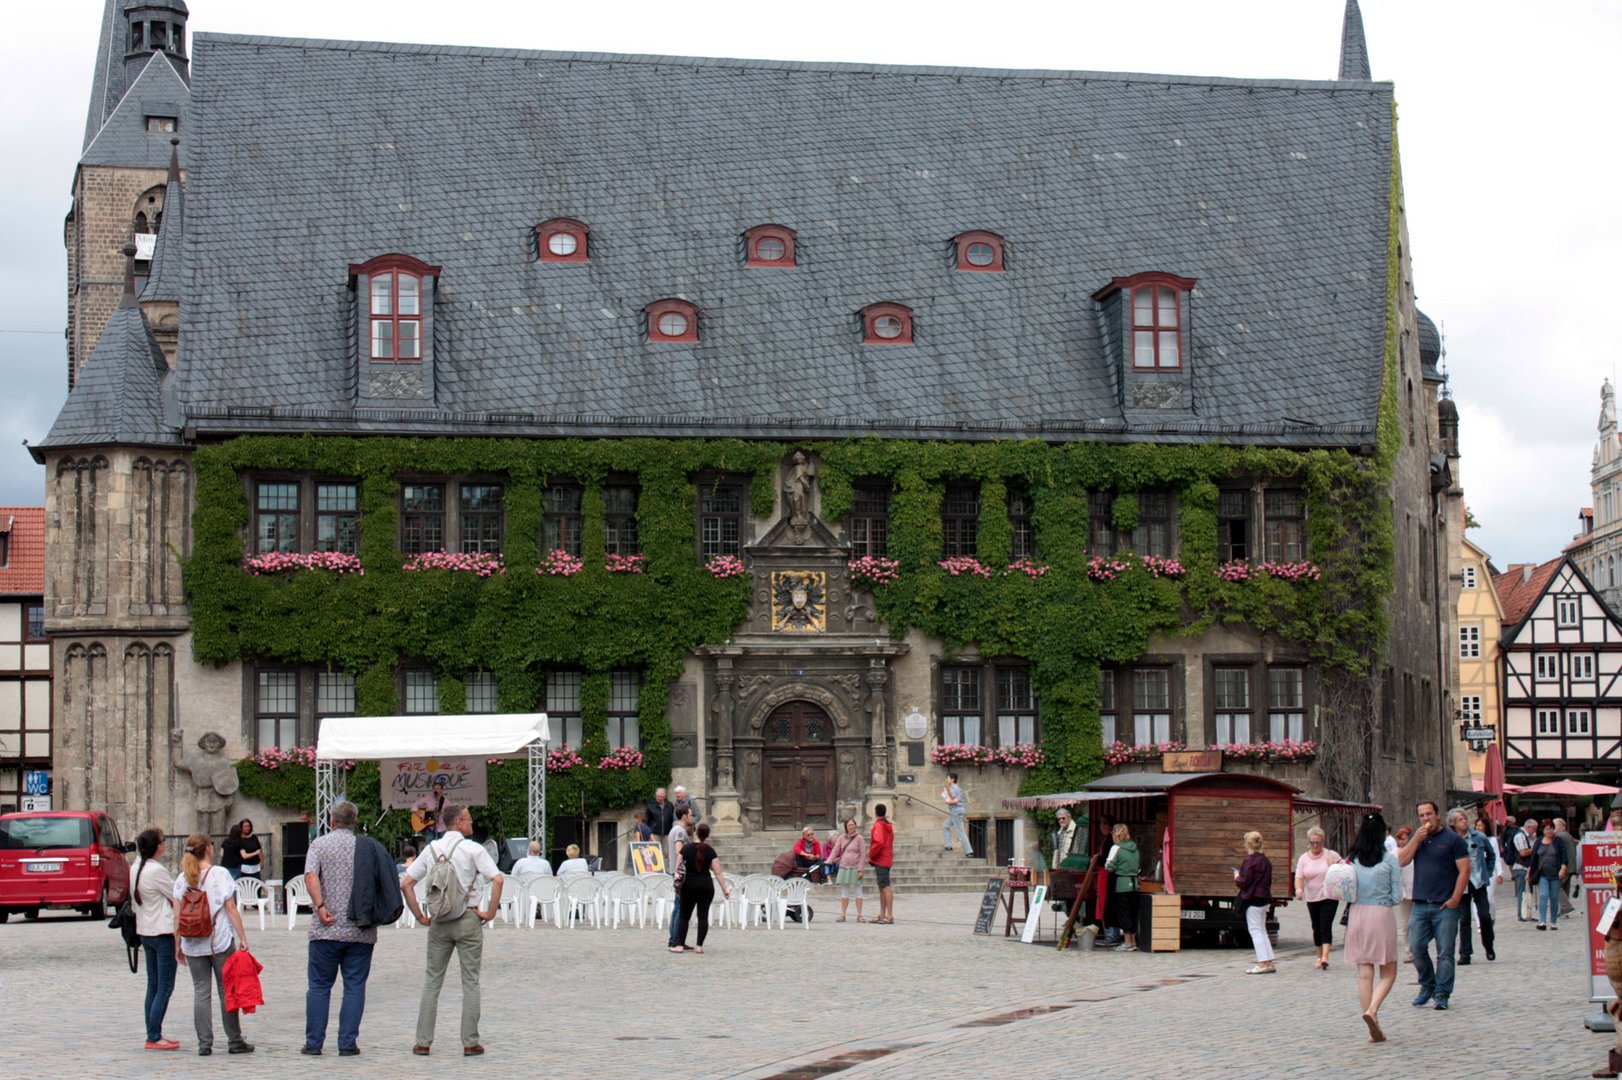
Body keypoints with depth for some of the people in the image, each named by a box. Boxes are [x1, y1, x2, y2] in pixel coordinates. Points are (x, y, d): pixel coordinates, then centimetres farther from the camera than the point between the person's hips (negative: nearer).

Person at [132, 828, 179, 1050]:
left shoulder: (136, 868, 8)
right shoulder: (157, 871, -18)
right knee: (165, 988, -5)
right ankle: (154, 1037, -8)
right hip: (163, 932, -9)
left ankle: (153, 1035, 13)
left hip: (145, 931, 9)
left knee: (153, 986, 12)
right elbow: (178, 898, -10)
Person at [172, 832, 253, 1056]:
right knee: (227, 991, 5)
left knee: (201, 992, 5)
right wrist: (242, 937, -4)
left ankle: (204, 1043, 1)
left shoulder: (183, 879, 3)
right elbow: (231, 909, -7)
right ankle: (235, 1041, 9)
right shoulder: (220, 874, -5)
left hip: (193, 944, 2)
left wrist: (178, 945, 11)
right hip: (221, 941, -2)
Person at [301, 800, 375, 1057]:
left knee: (319, 986, 7)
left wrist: (320, 906, -16)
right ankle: (348, 1043, 1)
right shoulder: (367, 846, 6)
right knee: (354, 986, 5)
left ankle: (314, 1042, 7)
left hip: (326, 930, -1)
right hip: (361, 930, 1)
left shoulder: (320, 844, 2)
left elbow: (311, 875, -13)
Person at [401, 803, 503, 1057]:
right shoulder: (472, 849, -6)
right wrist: (490, 912, -7)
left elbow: (406, 884, 5)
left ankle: (423, 1042, 8)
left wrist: (420, 915, 9)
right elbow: (497, 879, -17)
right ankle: (470, 1043, 2)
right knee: (470, 982, 3)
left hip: (439, 922, 3)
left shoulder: (432, 849, 6)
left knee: (432, 981, 9)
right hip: (468, 919, -3)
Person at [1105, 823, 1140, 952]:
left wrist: (1106, 863, 9)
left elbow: (1109, 866, -11)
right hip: (1134, 883, 6)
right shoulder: (1134, 848, 10)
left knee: (1123, 913, -1)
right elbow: (1139, 865, 14)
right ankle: (1133, 942, 16)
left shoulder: (1116, 848, -10)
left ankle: (1127, 943, -1)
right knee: (1132, 912, 11)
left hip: (1121, 884, -6)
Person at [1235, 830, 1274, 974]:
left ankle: (1263, 963, -8)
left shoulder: (1250, 861, -17)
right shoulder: (1266, 861, 11)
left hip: (1253, 900, -9)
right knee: (1262, 931, 16)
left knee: (1255, 931, -4)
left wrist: (1237, 877, 2)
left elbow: (1244, 882, -18)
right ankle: (1268, 962, 16)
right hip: (1265, 899, 9)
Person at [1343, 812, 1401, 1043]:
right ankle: (1372, 1010, -19)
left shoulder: (1352, 860, 2)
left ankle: (1374, 1030, 6)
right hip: (1381, 914, -3)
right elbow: (1397, 896, -3)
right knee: (1388, 972, 7)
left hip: (1357, 914, 3)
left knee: (1364, 974, 6)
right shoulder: (1389, 860, -6)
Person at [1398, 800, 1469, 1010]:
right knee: (1416, 948, 1)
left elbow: (1464, 870, -4)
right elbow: (1402, 861, 3)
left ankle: (1442, 994, 4)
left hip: (1445, 906, -4)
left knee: (1445, 952, -2)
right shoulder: (1416, 837, 14)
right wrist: (1416, 839, -7)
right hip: (1420, 904, 4)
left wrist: (1454, 899, -11)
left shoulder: (1453, 839, -1)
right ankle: (1427, 986, 18)